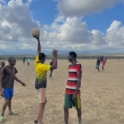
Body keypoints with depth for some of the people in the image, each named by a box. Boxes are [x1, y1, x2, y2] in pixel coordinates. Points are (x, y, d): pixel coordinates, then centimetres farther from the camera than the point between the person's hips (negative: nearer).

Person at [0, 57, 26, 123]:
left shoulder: (14, 69, 3)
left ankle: (10, 111, 37)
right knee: (7, 101, -5)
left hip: (11, 87, 6)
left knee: (10, 99, 18)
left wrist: (21, 82, 29)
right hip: (5, 88, -6)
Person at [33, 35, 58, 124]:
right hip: (41, 85, -10)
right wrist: (55, 56, -25)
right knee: (41, 104, -10)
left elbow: (39, 50, 10)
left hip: (39, 84, 10)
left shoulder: (37, 62, 1)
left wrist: (38, 39, 9)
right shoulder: (42, 66, -22)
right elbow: (55, 67, -30)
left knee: (44, 101, 21)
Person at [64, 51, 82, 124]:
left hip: (75, 91, -6)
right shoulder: (70, 66, 11)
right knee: (65, 108, 0)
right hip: (68, 91, 6)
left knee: (78, 108, 13)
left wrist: (76, 93, -19)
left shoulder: (78, 65, -13)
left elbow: (79, 80, -16)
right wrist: (67, 90, 17)